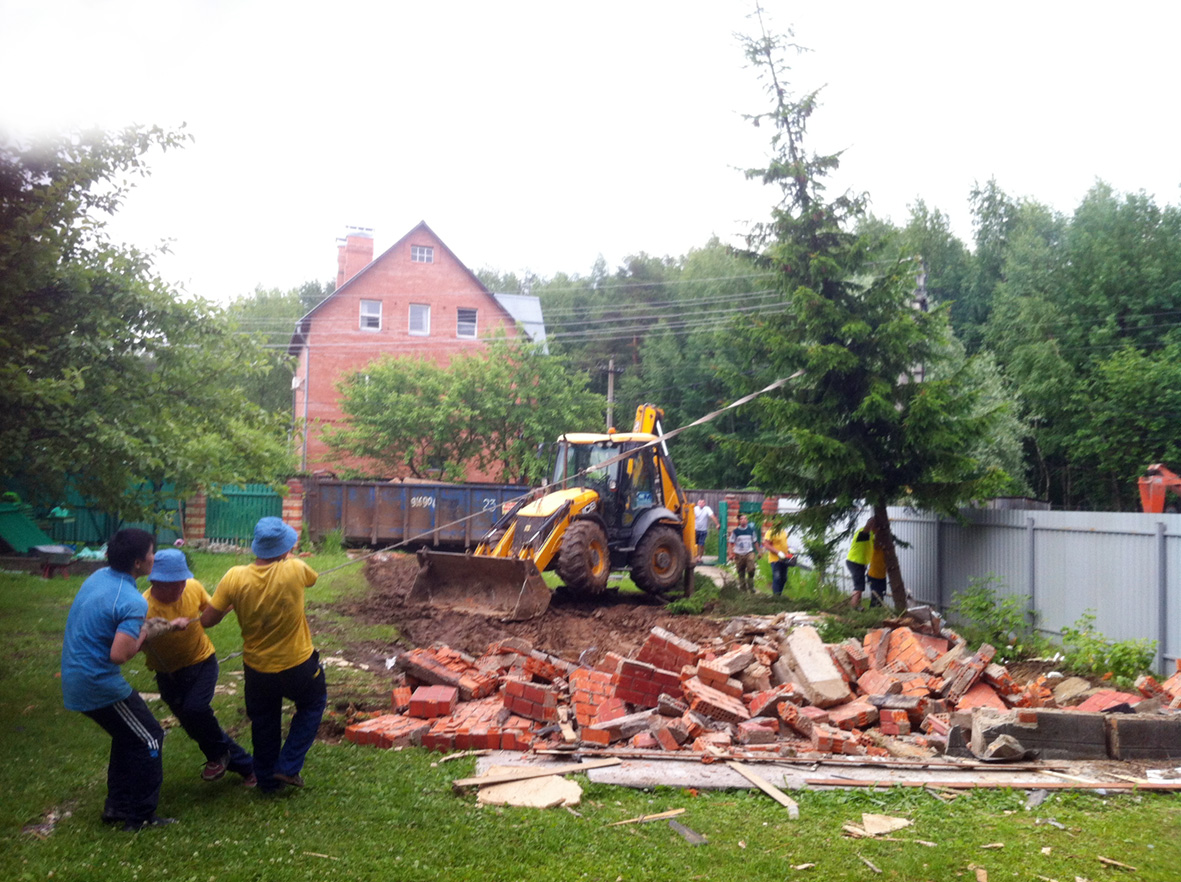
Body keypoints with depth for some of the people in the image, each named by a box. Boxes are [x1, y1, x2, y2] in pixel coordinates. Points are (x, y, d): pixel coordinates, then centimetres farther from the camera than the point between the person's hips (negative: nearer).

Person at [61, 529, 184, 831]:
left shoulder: (98, 577, 4)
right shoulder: (133, 602, -24)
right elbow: (119, 655, -30)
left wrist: (146, 626, 11)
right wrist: (144, 634, -12)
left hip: (75, 678, 9)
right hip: (100, 684, -9)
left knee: (128, 736, 24)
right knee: (149, 739, 5)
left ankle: (117, 806, 31)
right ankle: (140, 817, 11)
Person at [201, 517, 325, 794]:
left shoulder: (234, 578, -18)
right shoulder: (295, 570, -22)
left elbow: (206, 621, -12)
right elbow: (312, 577, 3)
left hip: (257, 668, 2)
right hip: (298, 665, -2)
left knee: (263, 722, 24)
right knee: (312, 704, 26)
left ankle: (267, 780, 37)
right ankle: (288, 766, 20)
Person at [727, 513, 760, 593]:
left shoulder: (751, 530, 6)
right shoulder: (735, 531, 1)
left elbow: (755, 542, 15)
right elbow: (731, 543, 2)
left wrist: (758, 552, 14)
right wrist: (731, 554, -7)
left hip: (749, 553, 0)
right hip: (739, 554, 0)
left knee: (751, 569, -17)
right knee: (741, 573, 7)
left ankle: (751, 587, -2)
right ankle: (742, 588, 20)